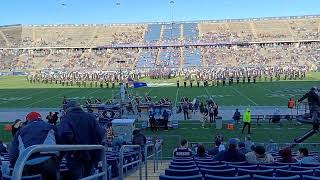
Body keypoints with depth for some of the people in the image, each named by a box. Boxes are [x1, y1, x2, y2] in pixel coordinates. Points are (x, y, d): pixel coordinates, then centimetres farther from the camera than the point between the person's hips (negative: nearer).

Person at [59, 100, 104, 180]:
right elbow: (100, 132, -2)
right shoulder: (90, 116, 6)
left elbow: (65, 133, -26)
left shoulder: (66, 118, -5)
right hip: (91, 154, 5)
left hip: (76, 156, -4)